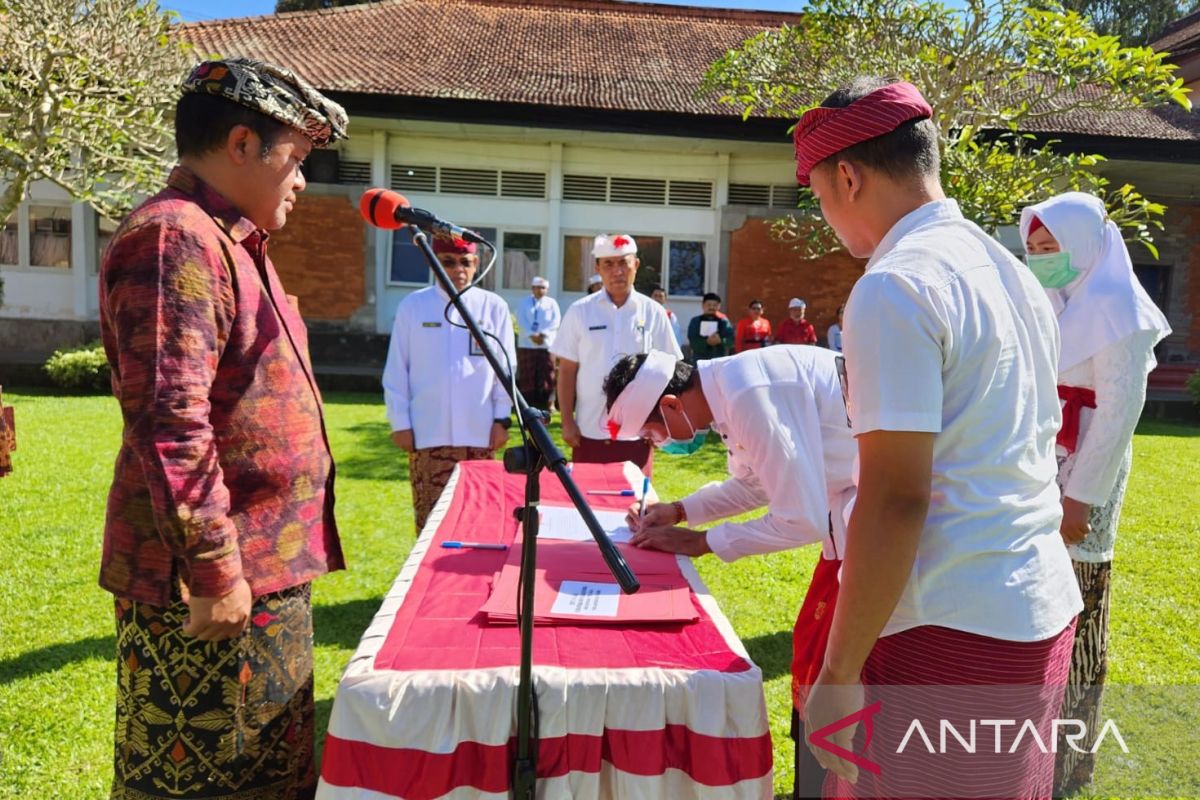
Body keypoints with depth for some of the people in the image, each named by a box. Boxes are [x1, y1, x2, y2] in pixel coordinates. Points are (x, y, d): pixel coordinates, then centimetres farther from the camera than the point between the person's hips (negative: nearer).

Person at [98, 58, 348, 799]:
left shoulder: (229, 243, 17)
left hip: (266, 574, 10)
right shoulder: (175, 239, -17)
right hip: (212, 586, -10)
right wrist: (214, 572, -22)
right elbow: (168, 424, -25)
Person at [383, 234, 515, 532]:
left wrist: (502, 420, 2)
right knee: (430, 518, 5)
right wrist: (400, 423, 0)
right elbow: (397, 370, 3)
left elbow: (506, 368, 5)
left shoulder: (494, 307, 3)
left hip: (478, 433, 1)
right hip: (427, 433, 0)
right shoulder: (412, 306, 2)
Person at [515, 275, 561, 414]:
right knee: (526, 378, 1)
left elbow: (556, 320, -2)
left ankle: (545, 411, 1)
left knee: (546, 379, -3)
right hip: (526, 345, 0)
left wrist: (543, 334, -17)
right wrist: (532, 335, -19)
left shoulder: (552, 303, 11)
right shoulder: (524, 303, 11)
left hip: (547, 345, 0)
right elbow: (521, 320, -3)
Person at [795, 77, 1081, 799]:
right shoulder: (1014, 274, 12)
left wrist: (839, 672, -15)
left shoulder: (895, 288, -16)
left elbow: (895, 497, -21)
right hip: (1042, 612, 9)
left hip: (953, 633, -9)